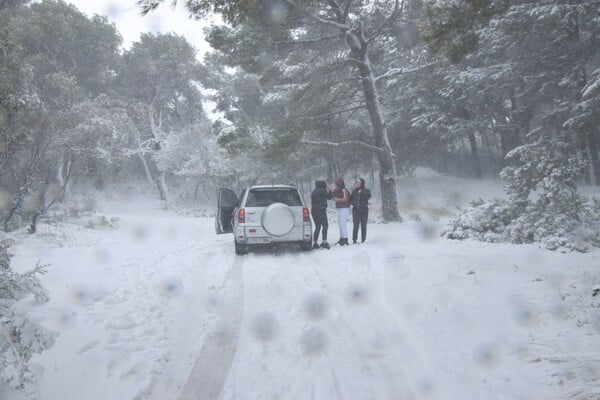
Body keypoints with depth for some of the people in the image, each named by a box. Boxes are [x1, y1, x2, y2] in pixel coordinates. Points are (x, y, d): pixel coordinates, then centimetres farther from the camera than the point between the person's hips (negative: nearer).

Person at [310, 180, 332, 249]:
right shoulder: (322, 190, -6)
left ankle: (315, 243, 9)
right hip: (321, 210, -8)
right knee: (325, 226, -6)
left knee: (317, 227, 13)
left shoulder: (314, 192, 16)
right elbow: (329, 197, 1)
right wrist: (329, 192, 20)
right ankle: (324, 242, -18)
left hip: (313, 210, 8)